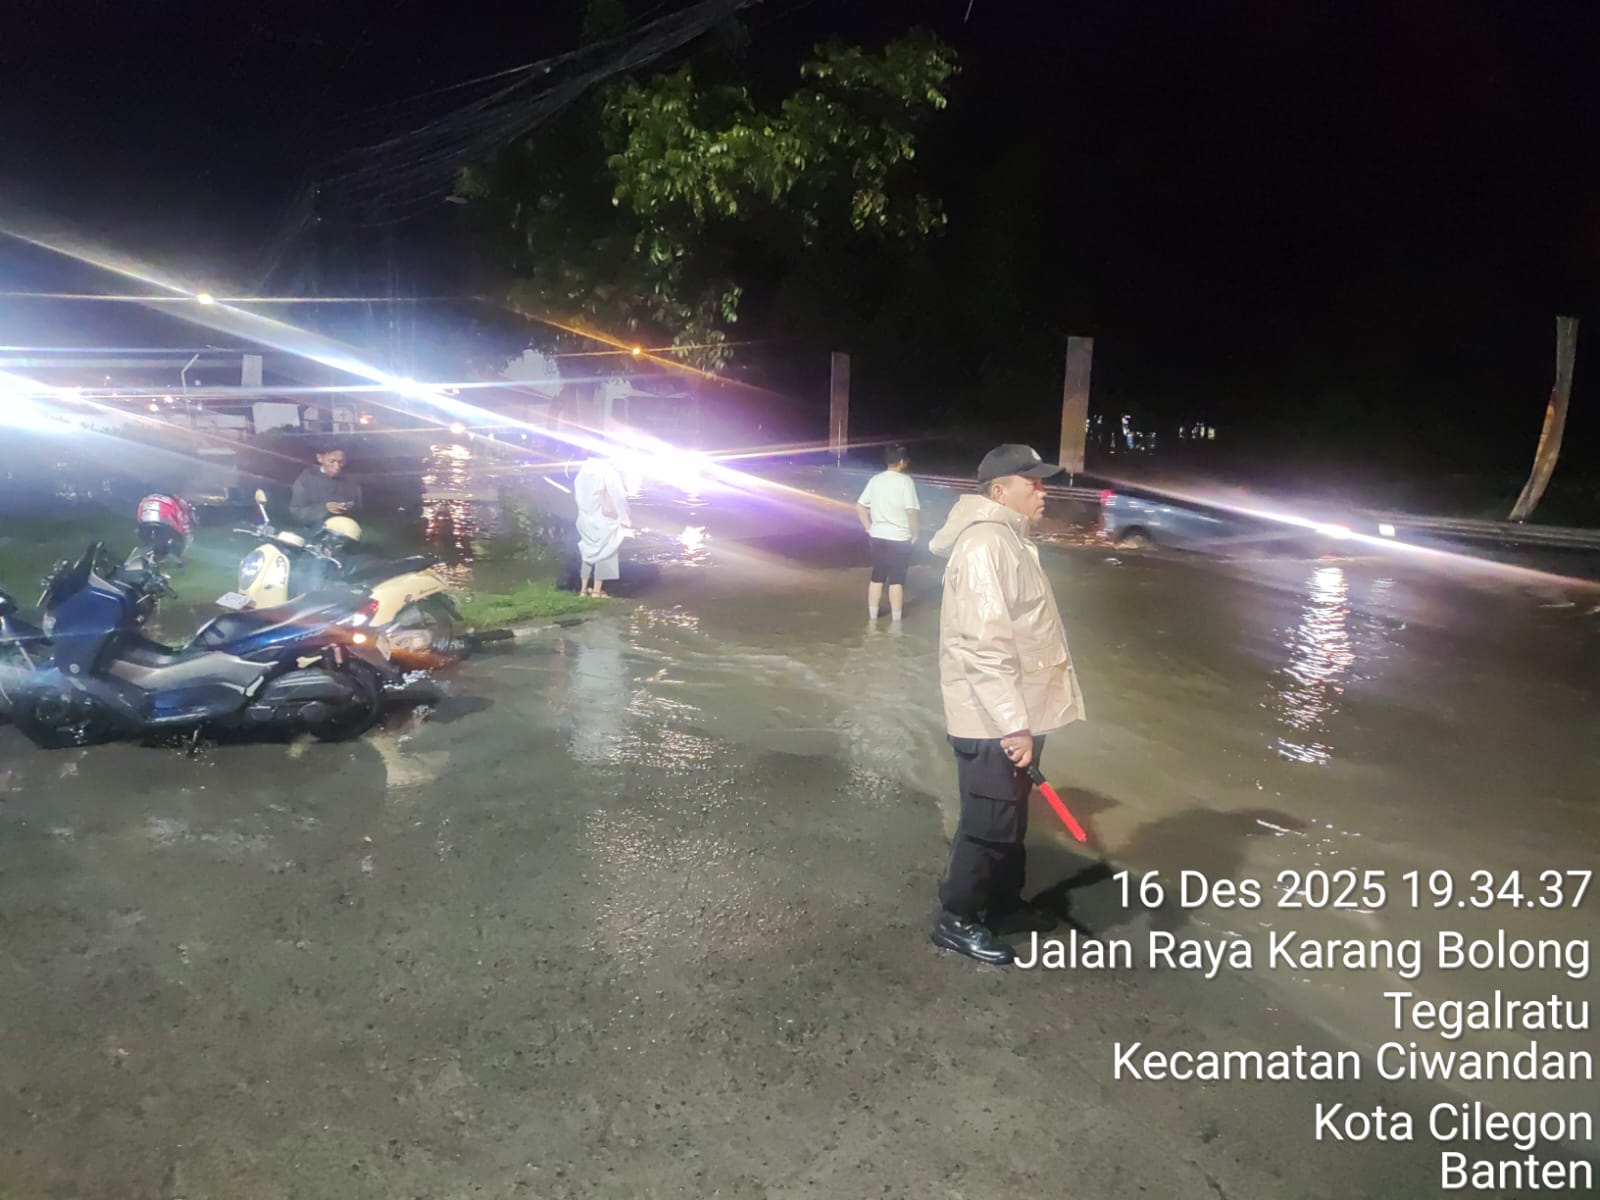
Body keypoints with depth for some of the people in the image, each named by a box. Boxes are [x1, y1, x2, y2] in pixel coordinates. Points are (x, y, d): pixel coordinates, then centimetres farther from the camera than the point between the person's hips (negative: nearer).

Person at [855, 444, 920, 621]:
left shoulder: (875, 480, 4)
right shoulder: (905, 481, -12)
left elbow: (860, 507, 6)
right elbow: (911, 511, -17)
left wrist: (869, 528, 12)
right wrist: (914, 533, -5)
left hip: (878, 536, 5)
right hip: (899, 538, -5)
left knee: (877, 577, 15)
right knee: (896, 580, 2)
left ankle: (873, 616, 21)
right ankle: (896, 620, 7)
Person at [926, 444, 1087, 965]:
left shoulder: (1006, 538, 13)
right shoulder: (986, 544, -22)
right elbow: (985, 645, -28)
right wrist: (1014, 724, -27)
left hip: (1013, 715, 10)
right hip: (992, 722, -10)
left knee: (1010, 817, 21)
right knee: (989, 823, 2)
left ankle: (1004, 904, 36)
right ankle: (957, 919, 17)